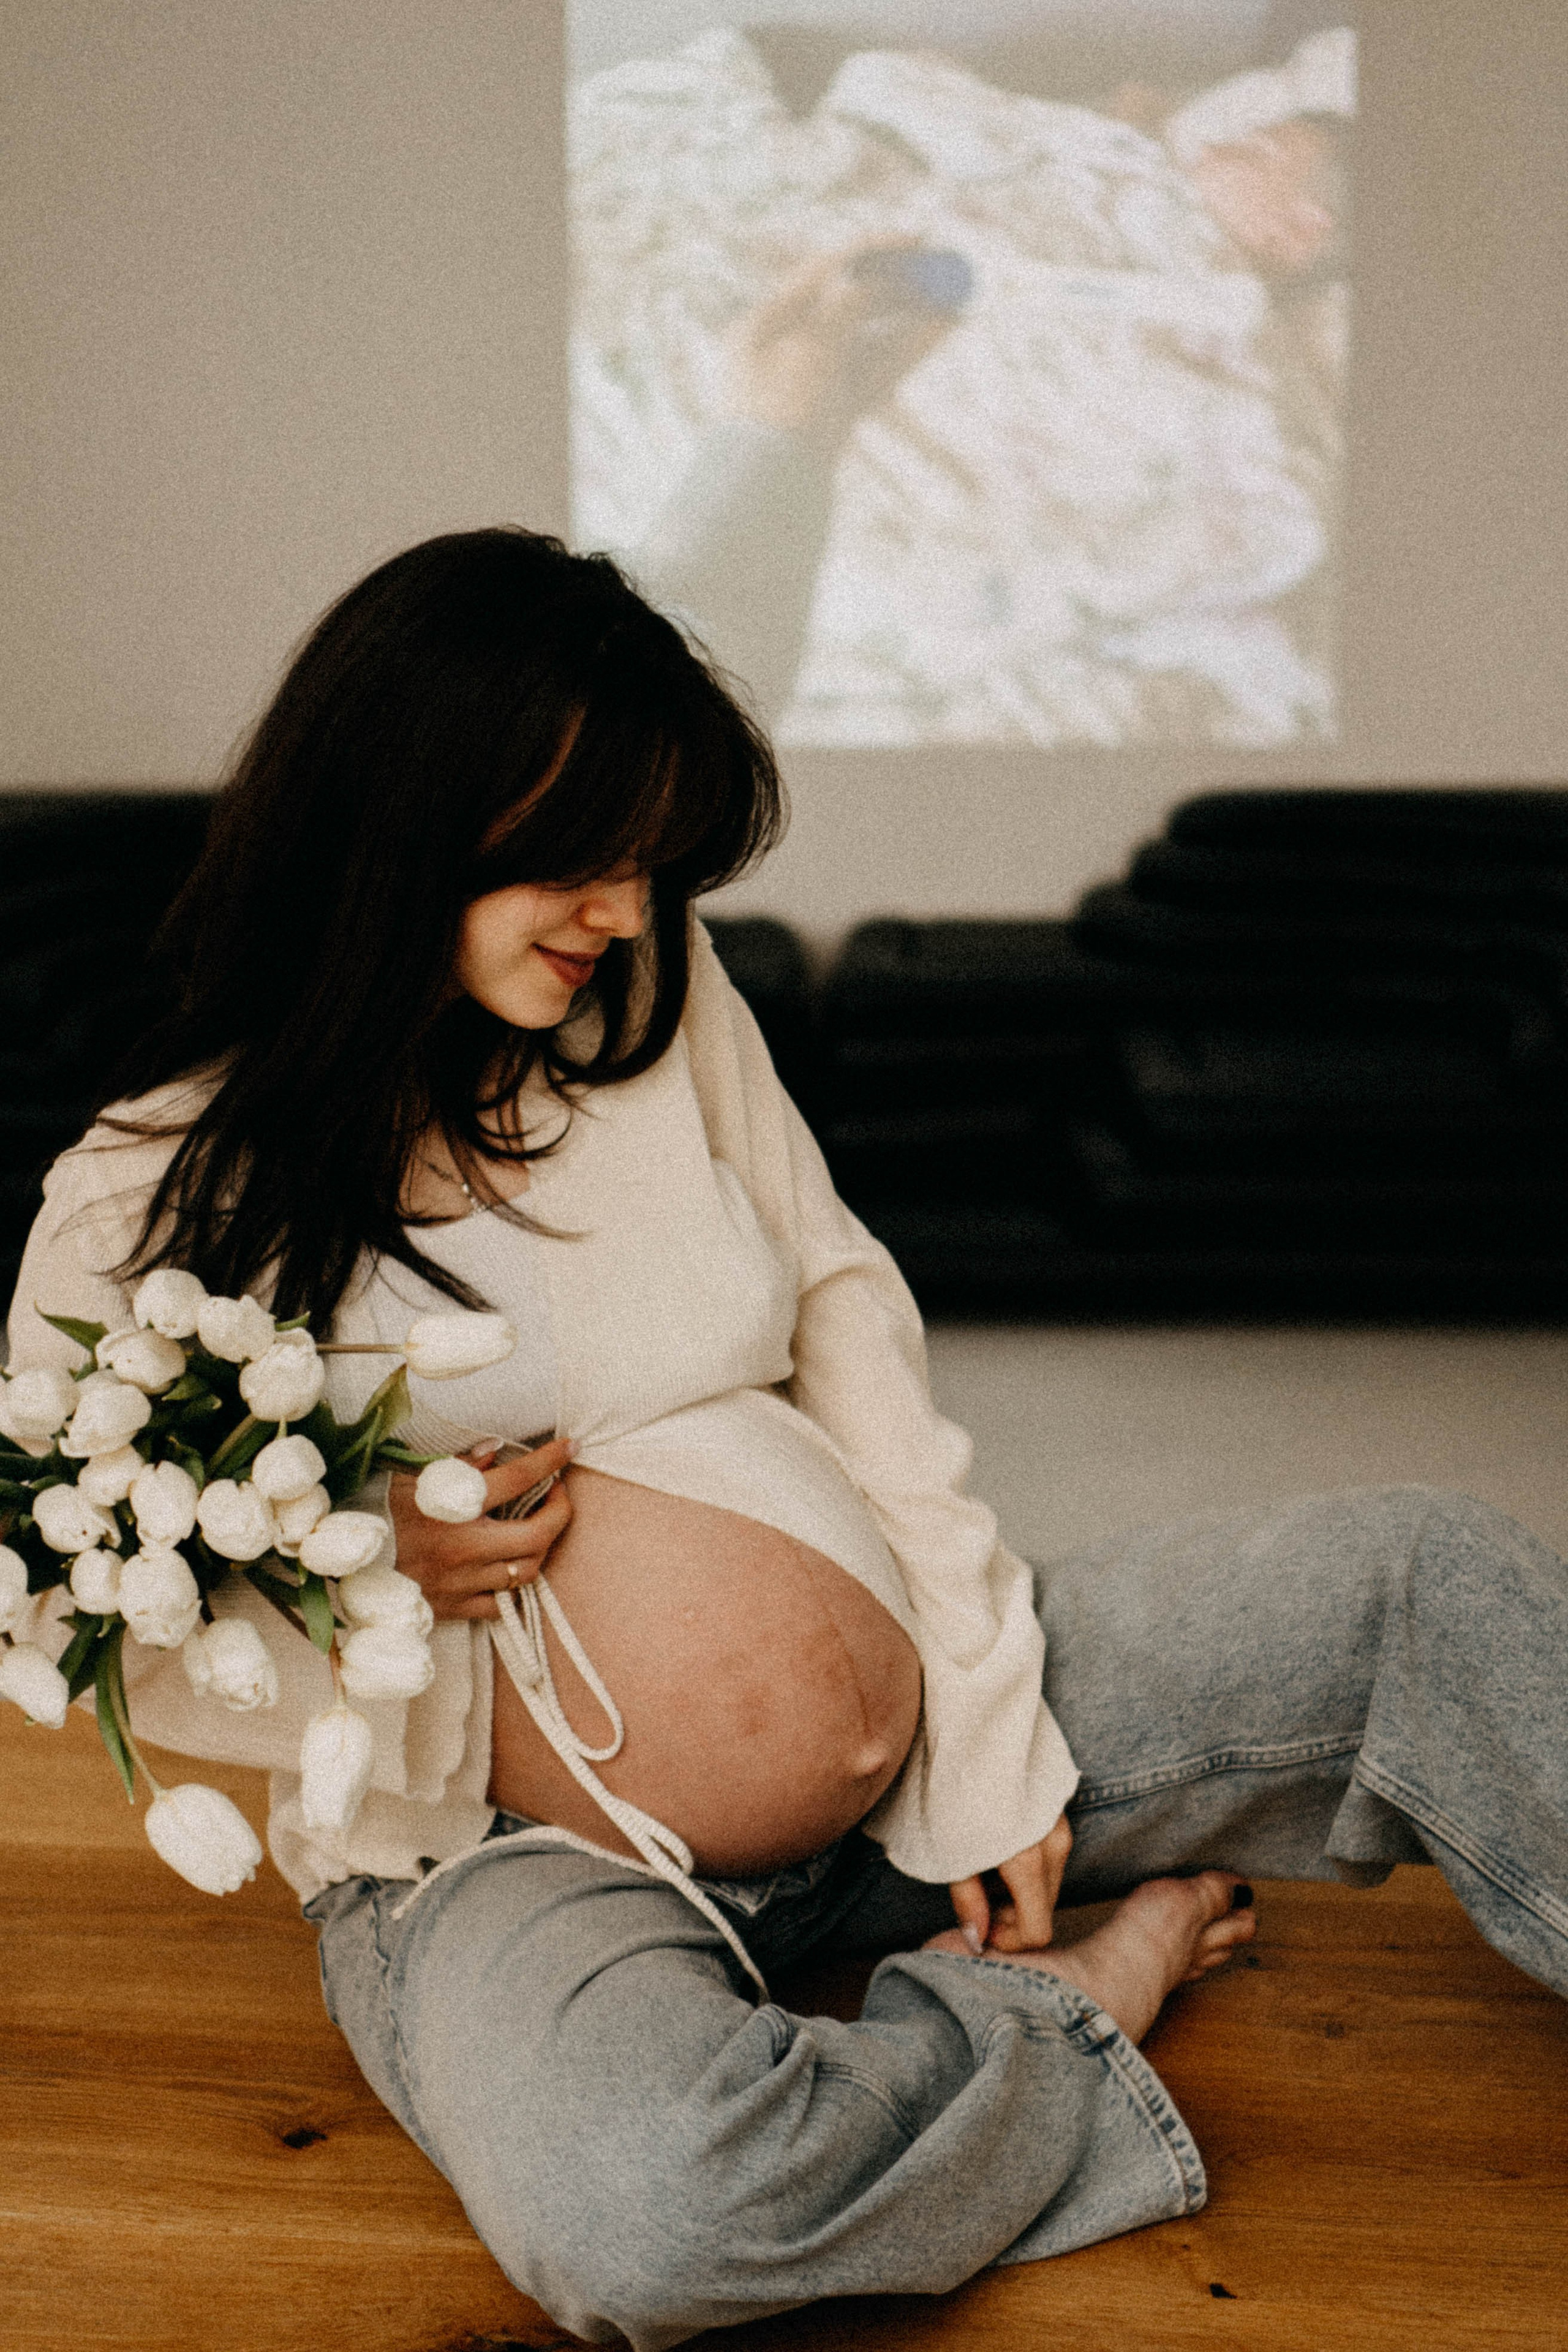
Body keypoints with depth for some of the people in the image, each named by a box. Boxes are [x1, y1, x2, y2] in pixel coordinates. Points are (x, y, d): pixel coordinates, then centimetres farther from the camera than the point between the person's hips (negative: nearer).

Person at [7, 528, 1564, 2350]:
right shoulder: (152, 1206, -9)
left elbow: (843, 1312, 5)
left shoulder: (660, 1001, 2)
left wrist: (984, 1726, -1)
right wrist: (367, 1571, -20)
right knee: (624, 2201, -38)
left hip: (893, 1722, 4)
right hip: (503, 1852, -4)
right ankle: (1083, 1996, -11)